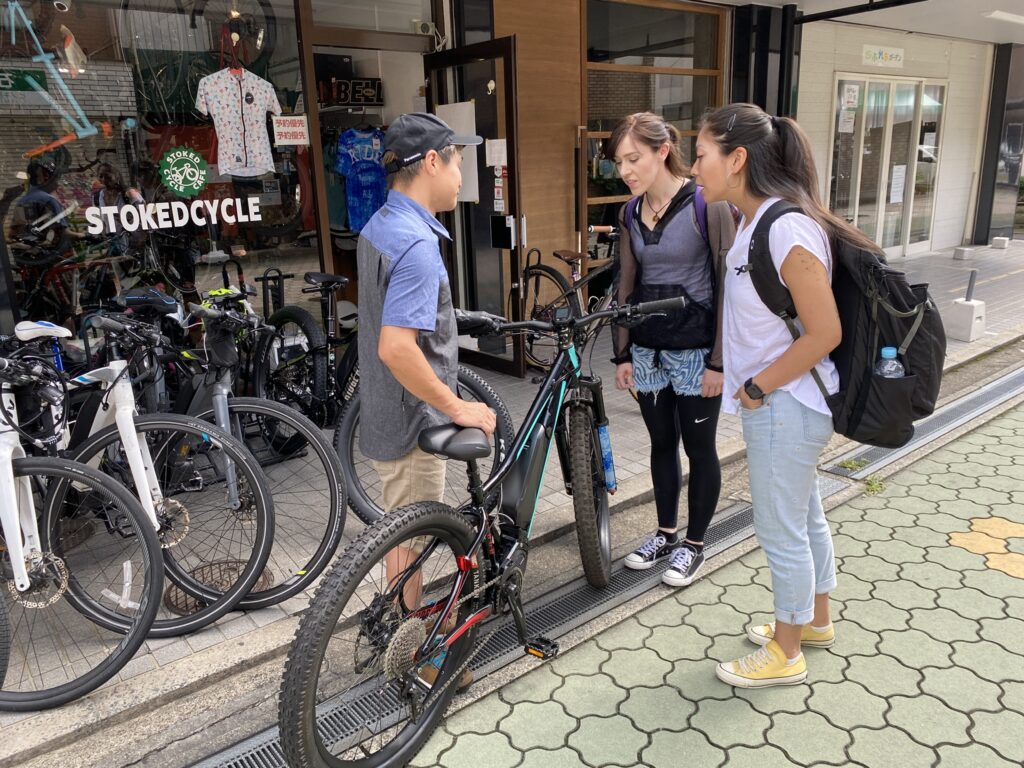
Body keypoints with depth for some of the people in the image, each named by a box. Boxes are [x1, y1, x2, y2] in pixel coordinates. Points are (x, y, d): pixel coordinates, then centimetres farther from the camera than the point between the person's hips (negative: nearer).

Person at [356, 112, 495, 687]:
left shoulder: (380, 226, 6)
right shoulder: (417, 245, -26)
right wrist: (458, 408, -26)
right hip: (412, 422, -10)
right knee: (410, 540, 6)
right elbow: (397, 348, -35)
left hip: (389, 410, 10)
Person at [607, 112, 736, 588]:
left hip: (696, 348, -5)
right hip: (647, 348, 5)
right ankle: (666, 533, 33)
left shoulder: (707, 205, -13)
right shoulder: (630, 213, 5)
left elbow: (728, 284, -12)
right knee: (661, 442, 15)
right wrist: (622, 354, 9)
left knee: (698, 446, 8)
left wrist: (719, 361, -13)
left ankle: (694, 544, 25)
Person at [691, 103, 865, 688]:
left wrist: (756, 388, -16)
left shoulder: (786, 229, -24)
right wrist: (746, 381, 11)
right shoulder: (756, 221, 6)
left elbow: (824, 333, -24)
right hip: (776, 402, 10)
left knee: (781, 530, 6)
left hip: (784, 405, -10)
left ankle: (785, 656, 27)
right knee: (804, 516, 23)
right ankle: (815, 621, 44)